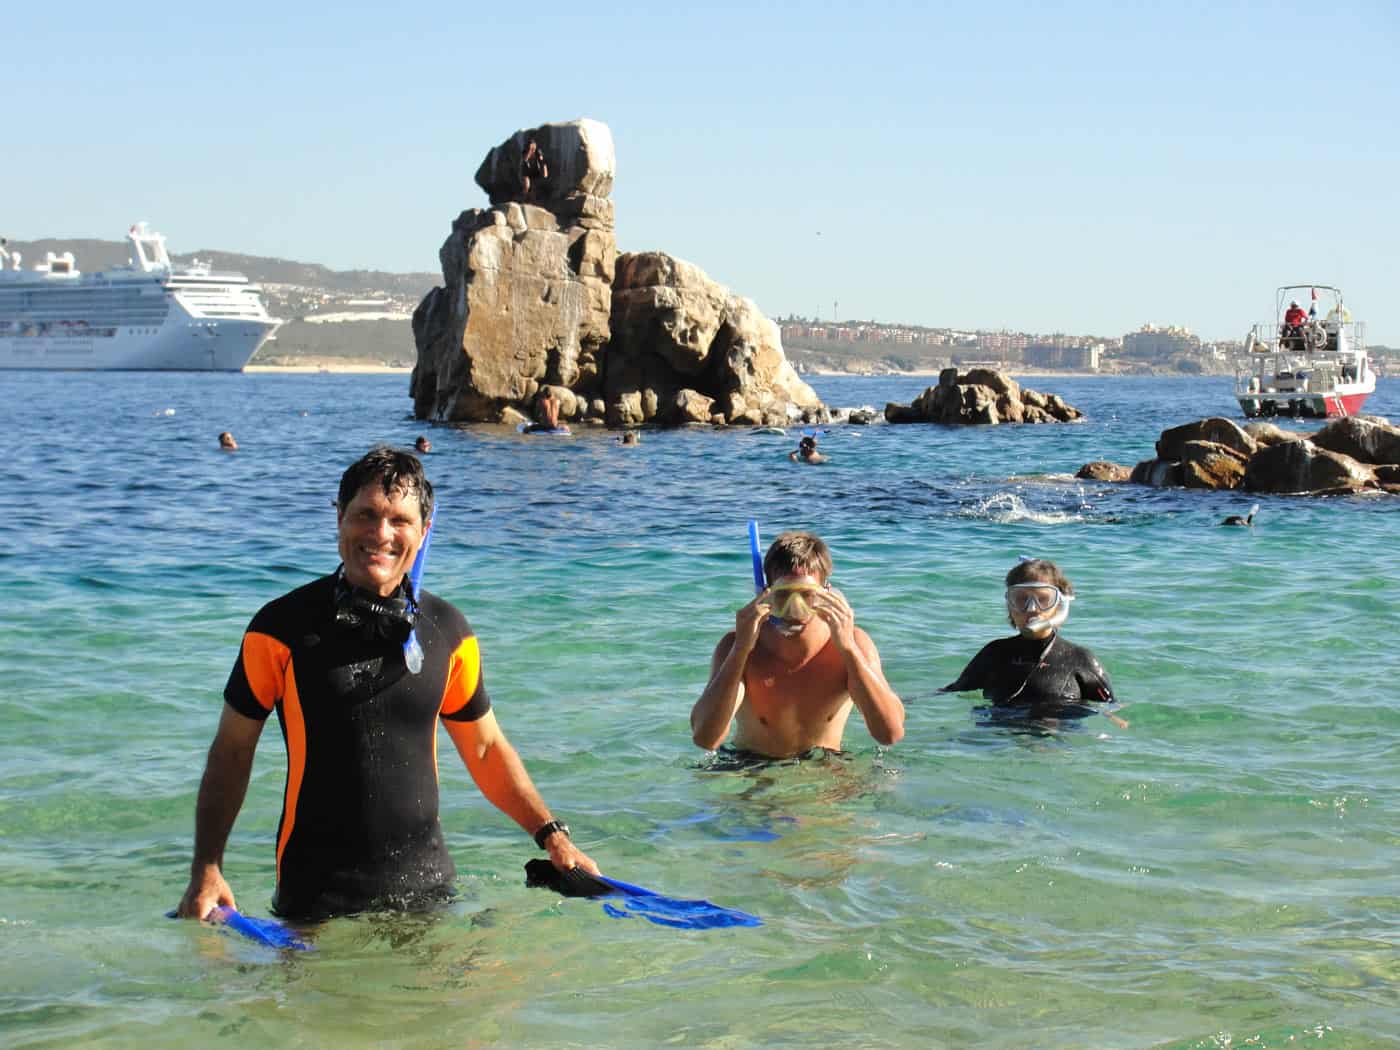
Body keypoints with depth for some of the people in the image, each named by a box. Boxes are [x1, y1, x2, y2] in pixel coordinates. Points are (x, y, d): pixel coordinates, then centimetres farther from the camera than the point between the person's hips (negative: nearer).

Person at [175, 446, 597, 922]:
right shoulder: (282, 627, -7)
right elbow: (233, 749, -1)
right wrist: (206, 869, -11)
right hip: (316, 896, -2)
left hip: (425, 884, 3)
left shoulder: (448, 632, 3)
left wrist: (551, 834, 4)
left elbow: (485, 749, 14)